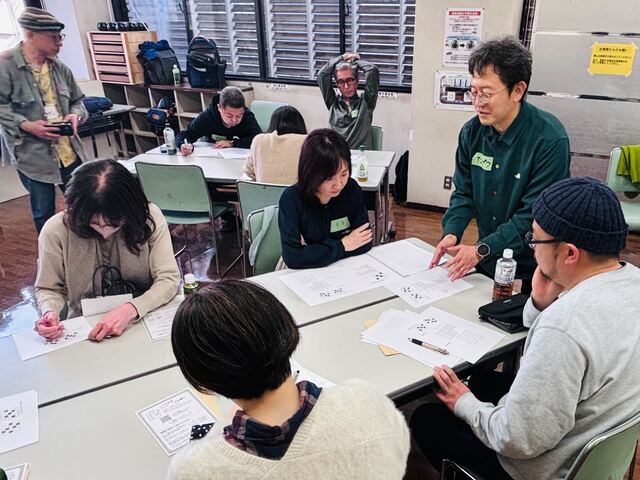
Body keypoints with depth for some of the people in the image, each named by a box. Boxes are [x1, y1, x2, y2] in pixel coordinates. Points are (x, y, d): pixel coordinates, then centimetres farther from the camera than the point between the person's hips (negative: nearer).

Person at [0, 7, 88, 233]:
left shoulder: (59, 68, 6)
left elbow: (77, 100, 16)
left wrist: (75, 115, -5)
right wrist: (26, 125, -22)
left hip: (70, 152, 5)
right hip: (33, 155, -5)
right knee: (44, 214, 9)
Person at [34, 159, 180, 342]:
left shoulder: (149, 217, -13)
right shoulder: (55, 230, -11)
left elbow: (169, 279, -14)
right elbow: (49, 289, 3)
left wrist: (130, 310, -29)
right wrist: (50, 312, -18)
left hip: (146, 319, -1)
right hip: (86, 331, 2)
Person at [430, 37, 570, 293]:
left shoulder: (550, 140, -22)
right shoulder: (472, 131, -5)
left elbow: (534, 214, -23)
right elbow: (463, 192, 0)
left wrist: (481, 250, -29)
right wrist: (451, 233, -18)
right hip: (486, 261, 5)